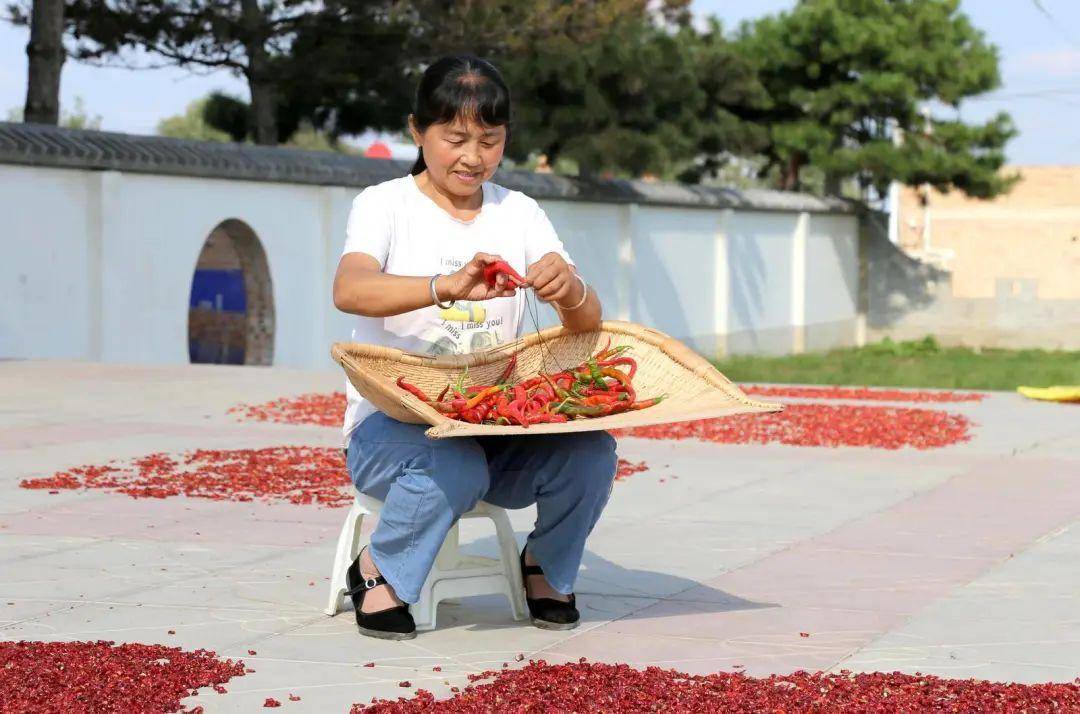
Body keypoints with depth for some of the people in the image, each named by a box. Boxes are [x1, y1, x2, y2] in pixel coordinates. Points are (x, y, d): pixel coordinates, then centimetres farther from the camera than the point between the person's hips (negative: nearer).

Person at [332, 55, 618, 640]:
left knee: (590, 451, -24)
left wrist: (571, 290, -25)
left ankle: (545, 564, 6)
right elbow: (348, 290, -25)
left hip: (496, 427, 4)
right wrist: (448, 287, -43)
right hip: (391, 423, -4)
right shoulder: (385, 204, -3)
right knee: (453, 467, -36)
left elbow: (588, 323, 1)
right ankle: (378, 571, -6)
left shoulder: (519, 213, 9)